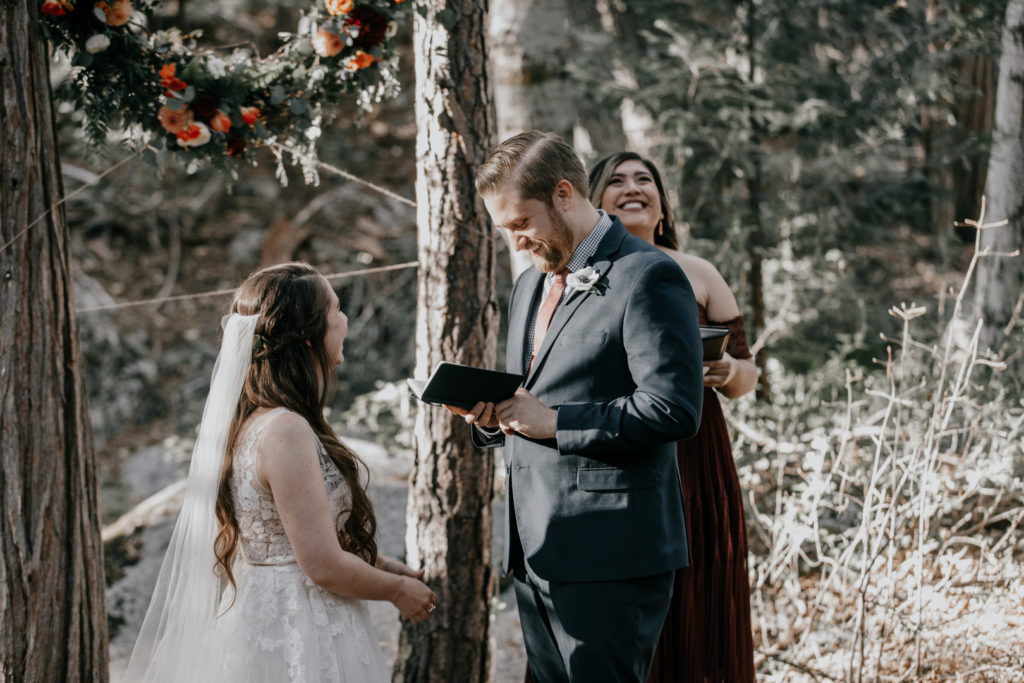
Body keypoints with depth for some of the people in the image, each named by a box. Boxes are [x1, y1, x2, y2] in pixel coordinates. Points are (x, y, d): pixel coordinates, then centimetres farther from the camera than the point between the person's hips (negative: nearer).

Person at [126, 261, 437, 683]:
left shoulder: (250, 421, 8)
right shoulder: (287, 431, -21)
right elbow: (323, 566, -21)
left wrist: (377, 564, 16)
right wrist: (398, 589, -5)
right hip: (299, 647, -9)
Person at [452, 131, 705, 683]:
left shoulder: (646, 276, -10)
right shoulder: (530, 283, 19)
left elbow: (672, 409, -18)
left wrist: (553, 421, -17)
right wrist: (490, 416, 2)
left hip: (609, 557, -8)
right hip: (534, 554, 9)